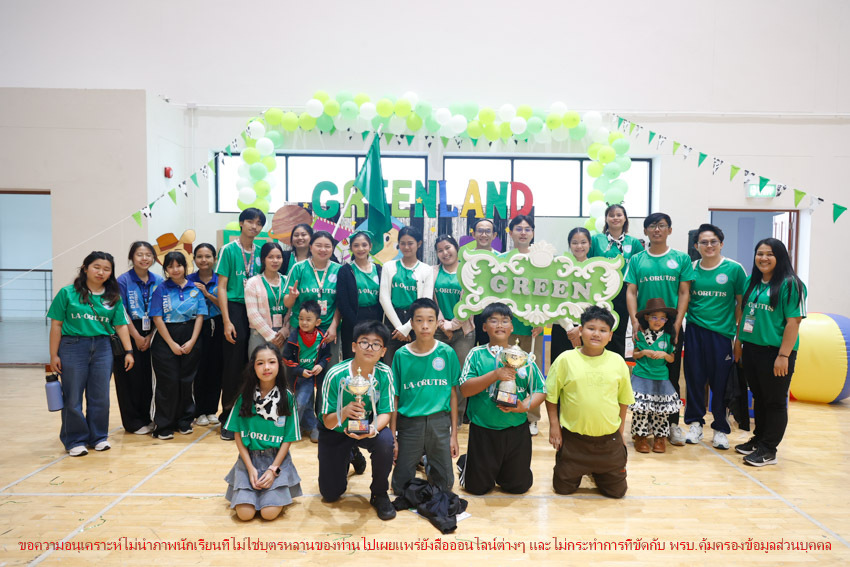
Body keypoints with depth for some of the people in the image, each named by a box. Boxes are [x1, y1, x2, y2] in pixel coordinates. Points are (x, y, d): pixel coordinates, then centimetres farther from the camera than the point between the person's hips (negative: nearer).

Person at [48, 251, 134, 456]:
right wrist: (54, 355, -2)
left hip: (102, 347, 3)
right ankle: (75, 441, 18)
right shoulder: (67, 293, -2)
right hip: (72, 346, -2)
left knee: (100, 397, 8)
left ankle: (98, 437, 24)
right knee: (73, 398, 4)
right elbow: (56, 325, 0)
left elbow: (121, 325, 8)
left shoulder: (113, 297, 6)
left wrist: (128, 351, 2)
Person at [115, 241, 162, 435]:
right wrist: (137, 337, -10)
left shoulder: (158, 281, 5)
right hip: (129, 335, -3)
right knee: (131, 378, 1)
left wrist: (150, 337, -3)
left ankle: (147, 418, 19)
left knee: (149, 377, 6)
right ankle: (134, 422, 10)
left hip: (150, 336, 4)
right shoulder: (123, 281, -5)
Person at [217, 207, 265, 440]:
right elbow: (222, 287, -4)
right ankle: (228, 419, 9)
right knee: (234, 366, -3)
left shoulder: (260, 253, 11)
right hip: (235, 308, -4)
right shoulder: (229, 250, -2)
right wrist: (226, 321, -12)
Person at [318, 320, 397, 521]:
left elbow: (385, 413, -18)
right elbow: (327, 422, -22)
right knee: (330, 494, 0)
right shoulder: (336, 375, -26)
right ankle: (349, 458, 34)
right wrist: (345, 411, -44)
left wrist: (373, 429, -41)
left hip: (367, 428, 1)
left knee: (385, 440, -34)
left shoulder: (384, 373, -21)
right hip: (335, 432, 0)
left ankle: (379, 494, -7)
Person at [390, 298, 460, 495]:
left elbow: (453, 394, 2)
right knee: (401, 487, 6)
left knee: (445, 486, 8)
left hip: (439, 422, 1)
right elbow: (394, 397, 0)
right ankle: (417, 458, 35)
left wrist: (454, 434, 2)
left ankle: (429, 462, 38)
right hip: (409, 422, 0)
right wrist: (392, 436, -2)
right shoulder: (401, 355, -4)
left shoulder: (447, 353, -3)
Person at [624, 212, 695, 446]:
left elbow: (684, 293, 2)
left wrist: (677, 323, -7)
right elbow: (631, 292, 2)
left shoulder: (681, 259, 4)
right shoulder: (636, 260, 6)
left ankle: (673, 423, 15)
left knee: (671, 375, 5)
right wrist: (634, 320, -10)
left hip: (671, 326, -1)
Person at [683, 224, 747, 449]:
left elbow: (741, 303, 1)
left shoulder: (734, 269, -2)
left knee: (721, 383, 4)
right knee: (694, 379, 8)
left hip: (722, 333, -2)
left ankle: (720, 429, 20)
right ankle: (695, 423, 23)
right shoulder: (691, 269, 5)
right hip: (695, 331, 2)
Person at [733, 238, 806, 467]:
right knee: (758, 397, 18)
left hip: (775, 351, -7)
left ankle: (769, 450, 13)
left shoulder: (790, 284, -11)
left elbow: (794, 322, -15)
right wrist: (738, 341, 12)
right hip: (751, 349, 7)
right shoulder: (752, 282, 10)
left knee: (775, 401, 5)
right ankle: (759, 439, 31)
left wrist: (783, 355, -18)